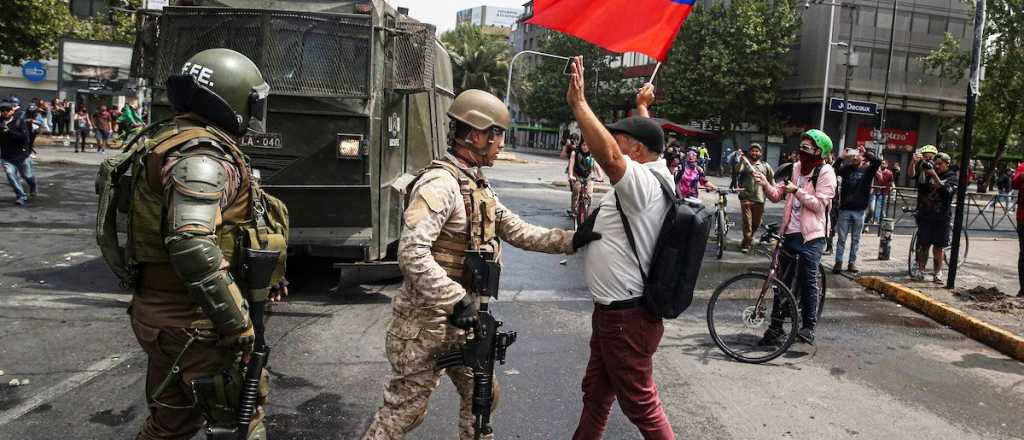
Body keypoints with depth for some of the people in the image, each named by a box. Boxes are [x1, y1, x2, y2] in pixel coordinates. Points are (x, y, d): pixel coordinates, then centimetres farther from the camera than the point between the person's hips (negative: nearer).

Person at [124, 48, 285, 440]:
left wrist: (258, 280, 19)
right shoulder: (201, 155, -19)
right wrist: (236, 321, -24)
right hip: (194, 321, -10)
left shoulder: (179, 145, 14)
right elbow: (191, 247, -30)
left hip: (163, 312, 10)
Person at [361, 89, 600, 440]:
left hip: (461, 322, 9)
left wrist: (572, 239, 6)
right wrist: (456, 301, -31)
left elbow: (520, 232, 13)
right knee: (404, 411, 2)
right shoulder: (440, 184, -21)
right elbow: (412, 253, -30)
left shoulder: (480, 188, 11)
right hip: (427, 323, -9)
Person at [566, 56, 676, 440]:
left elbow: (608, 155, -41)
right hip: (612, 310, 10)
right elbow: (647, 138, 28)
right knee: (595, 393, 23)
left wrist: (578, 102, -37)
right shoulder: (653, 174, 8)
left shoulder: (642, 182, -21)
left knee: (640, 405, 1)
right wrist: (642, 107, 45)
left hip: (626, 317, -10)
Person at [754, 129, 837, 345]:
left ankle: (809, 326, 7)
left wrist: (797, 191, -18)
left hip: (811, 235, -6)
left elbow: (819, 204, -14)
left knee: (808, 281, -4)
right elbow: (778, 195, 9)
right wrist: (766, 185, -8)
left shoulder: (825, 172, -6)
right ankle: (776, 324, 16)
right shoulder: (796, 167, 13)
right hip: (790, 231, 6)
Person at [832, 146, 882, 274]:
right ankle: (838, 262, 8)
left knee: (856, 239, 8)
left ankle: (852, 263, 15)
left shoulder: (867, 170, 4)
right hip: (844, 209, -1)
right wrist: (842, 157, -17)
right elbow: (834, 171, -14)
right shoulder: (846, 168, 3)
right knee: (841, 238, 3)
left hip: (859, 210, 1)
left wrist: (866, 153, -10)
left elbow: (878, 161, -13)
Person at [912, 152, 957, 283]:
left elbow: (945, 190, -18)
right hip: (925, 215, 1)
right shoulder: (928, 173, 6)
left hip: (942, 218, -1)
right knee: (923, 245, 2)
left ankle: (937, 273, 14)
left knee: (938, 248, 3)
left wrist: (934, 175, -28)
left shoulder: (952, 177, 1)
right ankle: (920, 271, 9)